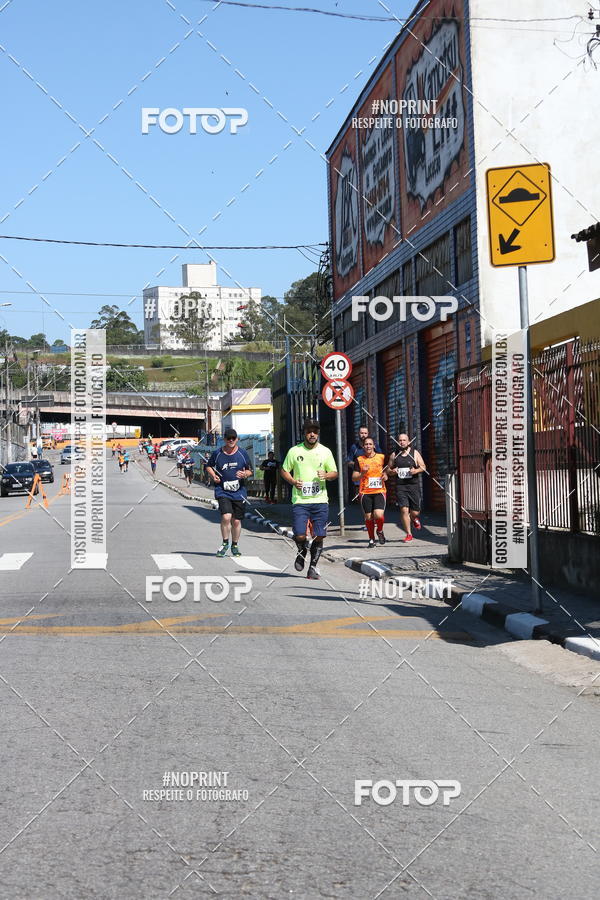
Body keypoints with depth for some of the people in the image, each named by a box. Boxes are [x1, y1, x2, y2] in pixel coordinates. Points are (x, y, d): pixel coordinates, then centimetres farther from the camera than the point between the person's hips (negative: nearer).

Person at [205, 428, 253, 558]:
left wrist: (245, 474, -11)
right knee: (226, 517, -20)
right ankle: (225, 543, 1)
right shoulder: (217, 453, 1)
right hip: (222, 492, -2)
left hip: (239, 492, 2)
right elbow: (208, 466, 17)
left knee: (236, 521, 6)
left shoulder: (242, 453, 3)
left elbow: (250, 470, 11)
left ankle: (235, 546, 26)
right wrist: (213, 476, -2)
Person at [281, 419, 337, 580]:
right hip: (299, 500, -1)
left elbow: (334, 473, 12)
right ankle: (302, 552, 24)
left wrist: (326, 475, -10)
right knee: (299, 535, -10)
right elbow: (284, 470, 11)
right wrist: (293, 481, -8)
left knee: (319, 536, -1)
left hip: (320, 500, 1)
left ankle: (313, 567, 15)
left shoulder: (325, 451, 7)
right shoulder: (294, 451, 4)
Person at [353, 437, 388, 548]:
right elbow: (354, 478, 5)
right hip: (365, 492, 1)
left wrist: (385, 476, -3)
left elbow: (387, 472, 19)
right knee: (368, 517, 2)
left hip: (379, 491, -1)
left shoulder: (381, 457, 7)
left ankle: (380, 531, 15)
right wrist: (362, 473, -13)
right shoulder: (359, 460, 5)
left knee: (379, 515, -17)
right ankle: (371, 539, 21)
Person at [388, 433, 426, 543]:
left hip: (414, 485, -1)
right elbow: (388, 468, 18)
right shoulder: (394, 455, 9)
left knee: (415, 512, 2)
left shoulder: (415, 453, 4)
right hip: (400, 487, 1)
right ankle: (409, 534, 0)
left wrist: (416, 471, -15)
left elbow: (423, 467, 5)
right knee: (404, 510, -11)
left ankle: (414, 519, 40)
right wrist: (392, 471, -5)